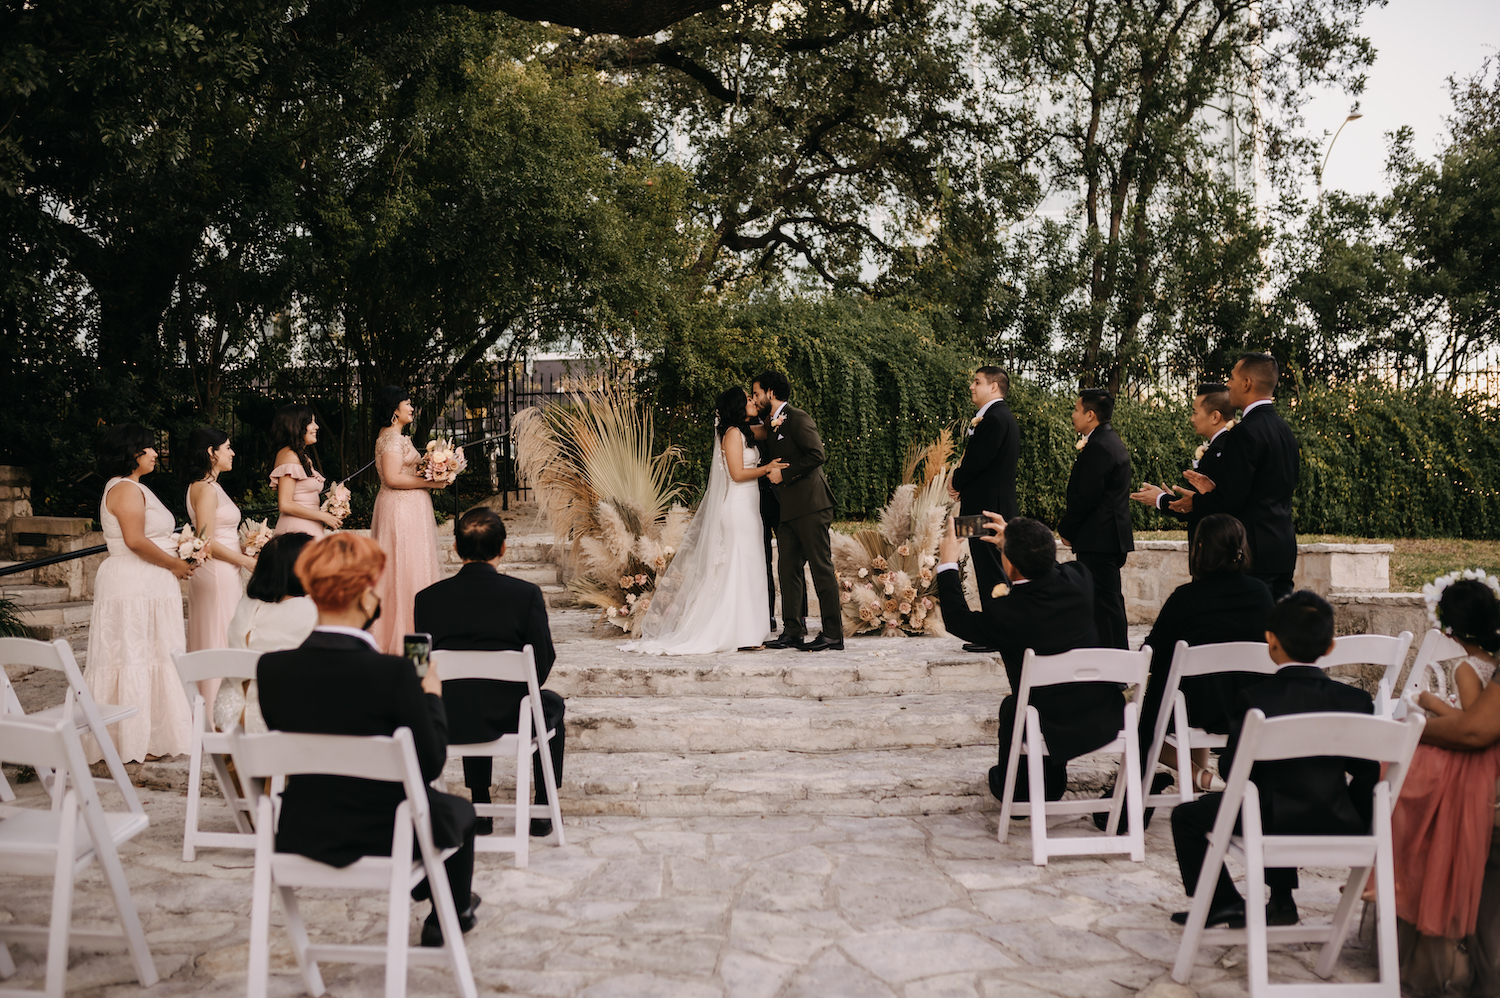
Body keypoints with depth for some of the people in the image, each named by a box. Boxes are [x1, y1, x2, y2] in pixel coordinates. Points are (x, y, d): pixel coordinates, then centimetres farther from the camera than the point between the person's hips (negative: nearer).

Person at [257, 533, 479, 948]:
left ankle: (424, 892, 62)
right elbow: (431, 764, -16)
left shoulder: (271, 668, -13)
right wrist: (431, 695, -1)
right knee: (460, 810, 30)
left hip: (300, 835, 5)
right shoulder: (394, 673, -26)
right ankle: (454, 912, 52)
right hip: (384, 836, -5)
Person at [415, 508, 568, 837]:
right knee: (551, 702, 31)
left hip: (447, 724, 3)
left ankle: (481, 808, 38)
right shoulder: (527, 594, -12)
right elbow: (543, 664, -7)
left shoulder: (428, 597, -5)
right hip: (508, 718, -3)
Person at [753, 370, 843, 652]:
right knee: (788, 569, 7)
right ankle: (792, 632, 10)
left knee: (822, 569, -7)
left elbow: (817, 455, -17)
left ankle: (833, 634, -4)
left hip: (810, 505, -9)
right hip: (788, 510, 10)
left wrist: (784, 473, -13)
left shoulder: (798, 419, -7)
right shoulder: (771, 426, 21)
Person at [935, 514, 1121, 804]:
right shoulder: (1078, 580, -10)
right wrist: (1014, 542, 25)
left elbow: (956, 619, 0)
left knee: (1011, 707, 29)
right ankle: (1049, 785, 55)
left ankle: (1016, 789, 49)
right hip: (1107, 721, 4)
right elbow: (1048, 567, 17)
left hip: (1055, 731, -4)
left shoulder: (1004, 613, -22)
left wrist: (947, 564, 9)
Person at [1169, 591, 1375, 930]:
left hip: (1273, 825, -5)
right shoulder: (1355, 700, -4)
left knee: (1186, 816, 15)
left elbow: (1232, 768, -11)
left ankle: (1222, 903, 18)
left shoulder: (1254, 698, -14)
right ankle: (1281, 902, 41)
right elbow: (1367, 770, 1)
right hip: (1338, 827, 5)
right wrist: (1354, 821, 16)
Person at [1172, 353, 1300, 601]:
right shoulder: (1284, 429, 13)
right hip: (1284, 548, 9)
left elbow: (1232, 499, -19)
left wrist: (1195, 502, -1)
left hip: (1255, 553, -9)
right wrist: (1215, 490, 14)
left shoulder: (1245, 432, -17)